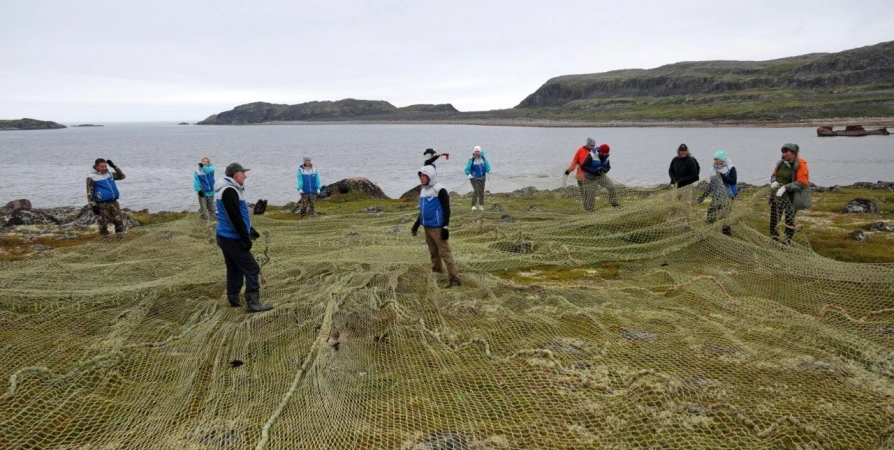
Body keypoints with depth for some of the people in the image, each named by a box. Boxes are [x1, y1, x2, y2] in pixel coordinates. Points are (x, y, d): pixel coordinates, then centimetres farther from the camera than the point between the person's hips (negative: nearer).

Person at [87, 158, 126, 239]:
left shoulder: (110, 173, 13)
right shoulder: (92, 178, -2)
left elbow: (122, 176, 18)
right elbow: (89, 193, -3)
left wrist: (114, 167, 7)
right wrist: (93, 205, -10)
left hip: (113, 202, 4)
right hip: (102, 205, -4)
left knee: (119, 220, -1)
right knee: (103, 223, -2)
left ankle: (120, 236, 8)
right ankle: (105, 238, 8)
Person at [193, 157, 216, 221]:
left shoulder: (210, 168, 2)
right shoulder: (197, 171, -3)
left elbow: (211, 170, -24)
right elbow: (196, 181, -9)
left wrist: (203, 167, -25)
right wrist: (198, 190, -19)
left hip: (210, 191, 2)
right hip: (203, 192, -2)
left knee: (211, 206, 13)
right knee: (203, 207, -4)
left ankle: (212, 219, 23)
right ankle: (204, 220, 4)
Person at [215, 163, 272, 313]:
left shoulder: (228, 190, 14)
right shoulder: (229, 191, -19)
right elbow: (235, 218, -24)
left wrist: (249, 230, 23)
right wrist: (245, 237, -21)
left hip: (226, 237, 11)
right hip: (232, 239, -11)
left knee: (235, 268, 18)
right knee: (252, 269, -8)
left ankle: (233, 299, 25)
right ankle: (252, 303, -9)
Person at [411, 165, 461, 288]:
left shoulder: (439, 190, -12)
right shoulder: (423, 191, 14)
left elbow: (447, 209, -14)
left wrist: (446, 227, -19)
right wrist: (417, 224, 19)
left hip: (437, 228, -8)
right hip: (427, 227, 8)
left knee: (445, 253, -10)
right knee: (433, 253, 17)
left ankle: (454, 279, -9)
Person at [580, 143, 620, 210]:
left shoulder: (606, 157, -6)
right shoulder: (591, 156, -24)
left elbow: (608, 167, 2)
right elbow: (583, 166, -26)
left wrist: (603, 170, -23)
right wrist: (594, 171, -34)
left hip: (601, 176, 5)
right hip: (591, 178, -5)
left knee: (612, 187, -5)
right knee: (590, 195, 0)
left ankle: (614, 203, 13)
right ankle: (590, 211, 15)